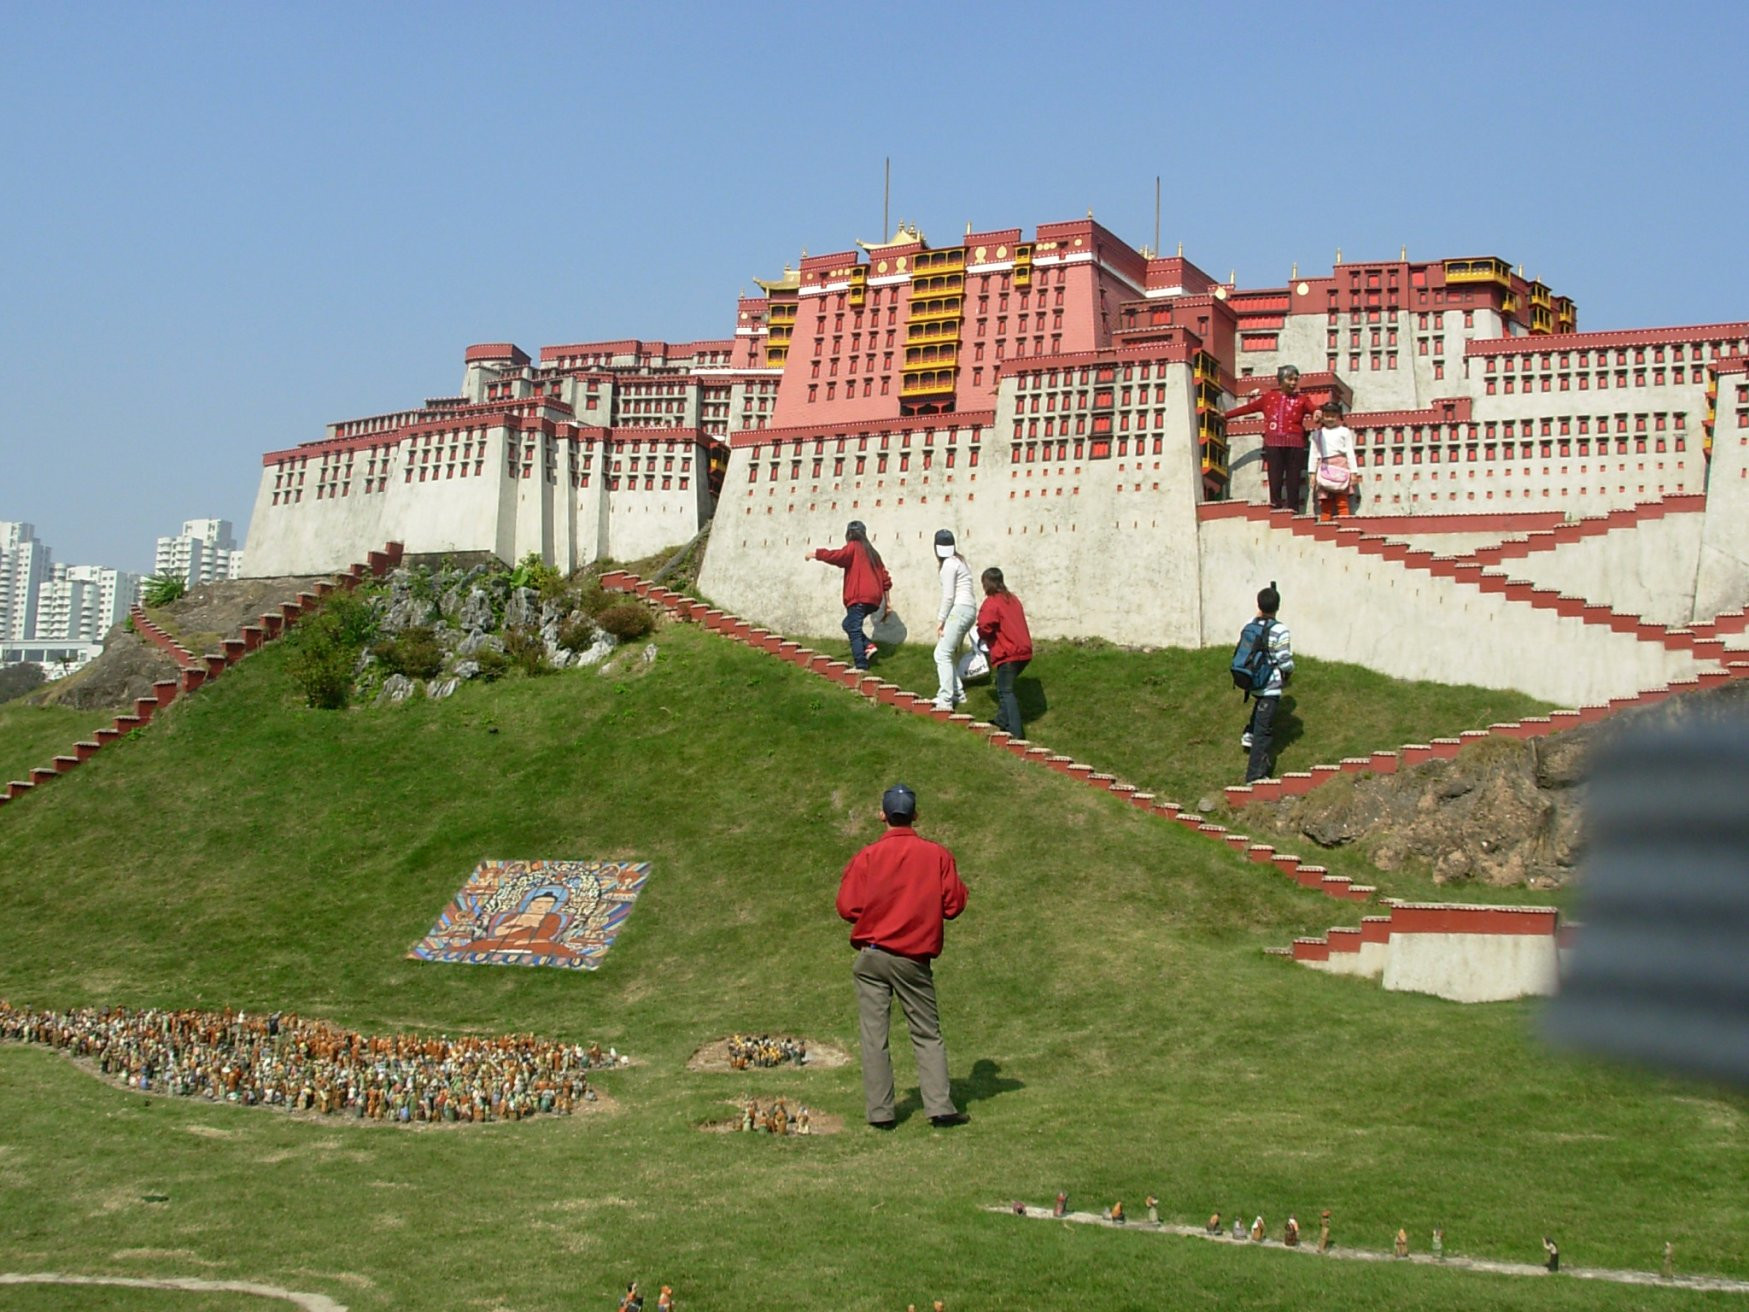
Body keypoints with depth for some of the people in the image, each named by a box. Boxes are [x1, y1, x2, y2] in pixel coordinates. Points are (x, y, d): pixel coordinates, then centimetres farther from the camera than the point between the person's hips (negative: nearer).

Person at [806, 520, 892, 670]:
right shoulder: (871, 552, 23)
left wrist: (815, 554, -4)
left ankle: (861, 666, -18)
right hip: (874, 598, 8)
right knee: (849, 624, 21)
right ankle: (868, 646, 1)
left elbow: (836, 556, -18)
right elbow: (885, 578, 20)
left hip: (859, 597, -8)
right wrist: (887, 603, 23)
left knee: (854, 630, -9)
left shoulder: (853, 547, 1)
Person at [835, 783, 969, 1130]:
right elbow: (953, 905, -2)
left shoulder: (866, 857, -4)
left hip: (872, 955, 0)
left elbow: (848, 908, -6)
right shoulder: (937, 854, -3)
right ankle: (940, 1107, 3)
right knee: (928, 1034, 10)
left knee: (874, 1036, 5)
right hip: (915, 958, 1)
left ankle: (880, 1112, 5)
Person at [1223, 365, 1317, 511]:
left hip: (1294, 445, -1)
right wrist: (1225, 415, 21)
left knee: (1293, 481, -2)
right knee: (1275, 480, -6)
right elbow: (1248, 408, 20)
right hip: (1273, 444, 1)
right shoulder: (1269, 397, 15)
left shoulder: (1301, 400, 10)